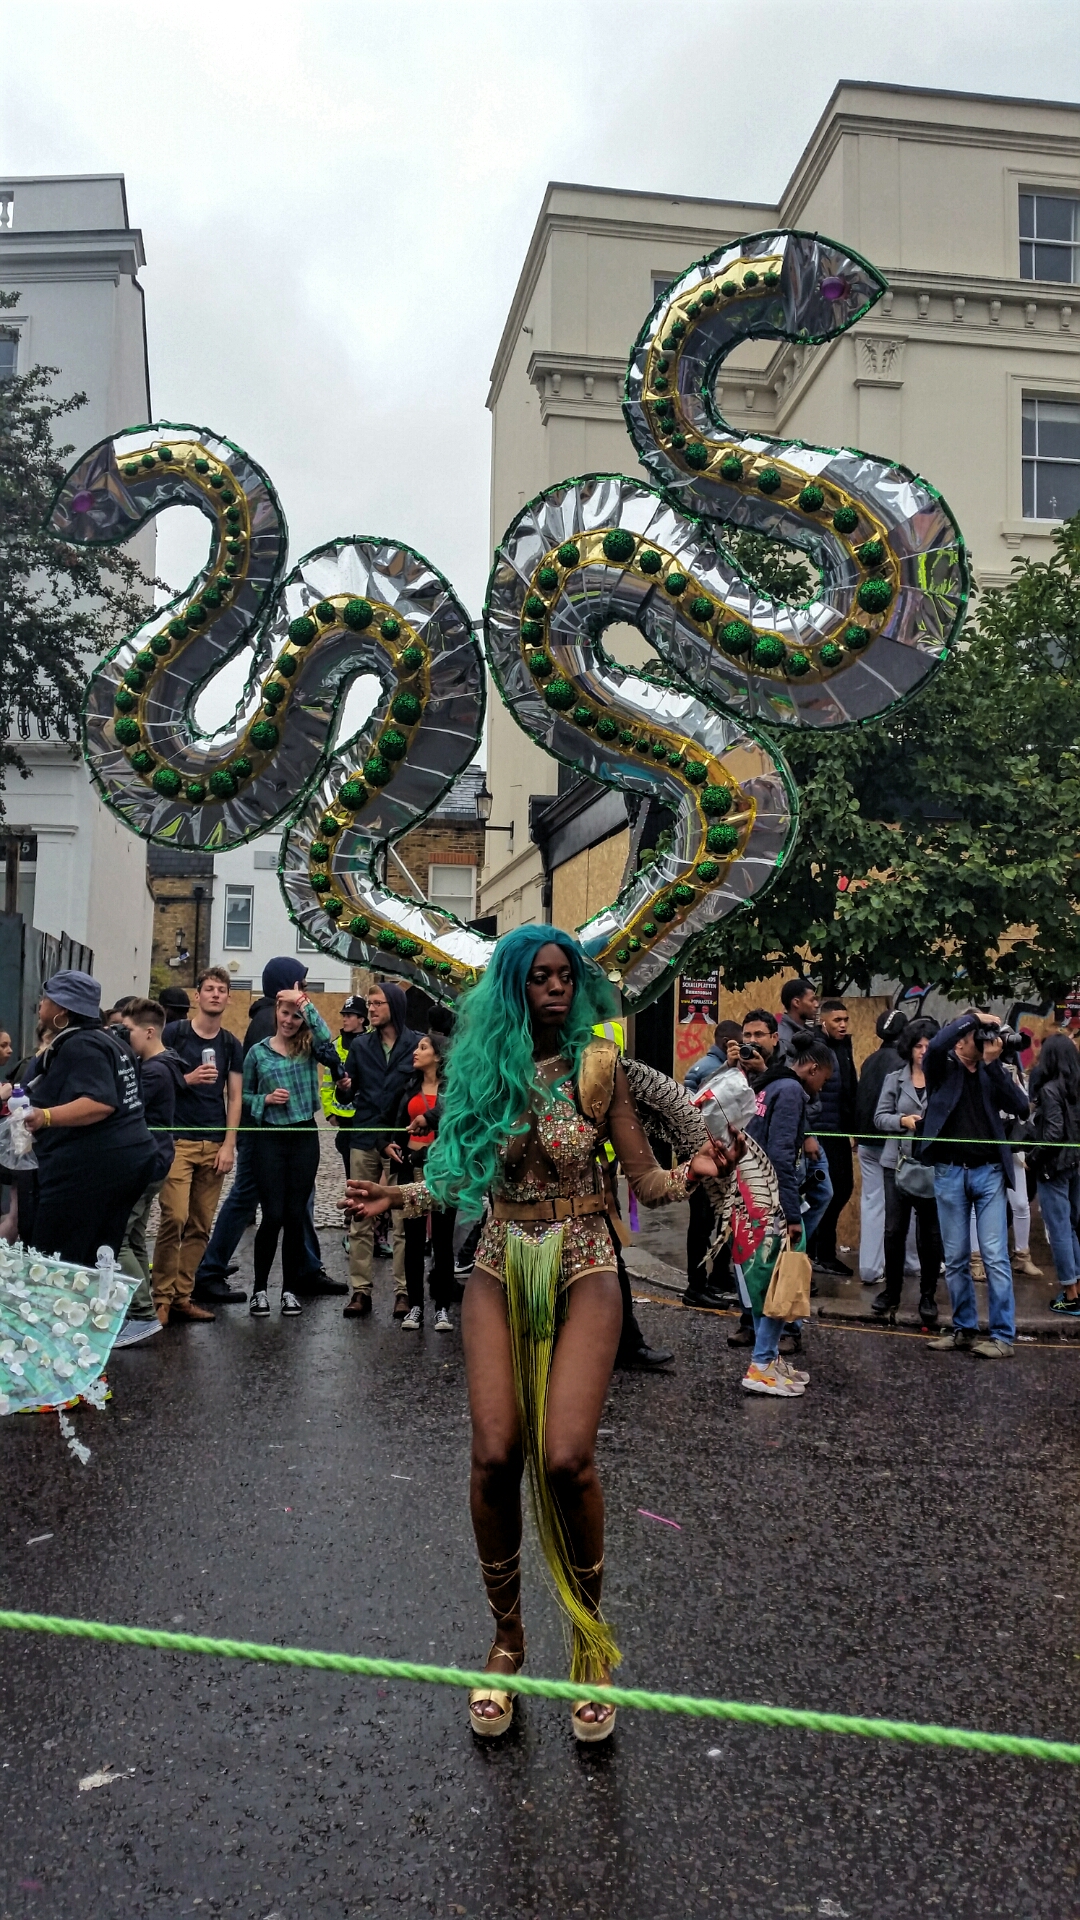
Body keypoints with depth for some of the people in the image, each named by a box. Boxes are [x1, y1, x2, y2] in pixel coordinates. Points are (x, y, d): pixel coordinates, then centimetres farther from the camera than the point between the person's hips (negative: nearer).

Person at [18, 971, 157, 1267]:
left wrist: (45, 1117, -34)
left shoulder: (81, 1046, -12)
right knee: (95, 1263, 12)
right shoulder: (108, 1040, 19)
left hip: (89, 1166, -10)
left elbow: (101, 1103, -25)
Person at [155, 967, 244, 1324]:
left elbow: (234, 1098, 10)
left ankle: (182, 1296, 13)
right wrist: (188, 1079, -14)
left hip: (214, 1145, 4)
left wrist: (229, 1145, 2)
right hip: (177, 1140, -4)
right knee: (174, 1218, -13)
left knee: (200, 1226, 5)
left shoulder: (231, 1045, 12)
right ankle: (161, 1296, -1)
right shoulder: (174, 1033, 1)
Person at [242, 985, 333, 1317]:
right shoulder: (258, 1051, 4)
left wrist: (303, 1001, -19)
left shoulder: (308, 1048, 4)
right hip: (270, 1138, -1)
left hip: (305, 1137, 1)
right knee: (272, 1216, -4)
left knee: (296, 1216, 4)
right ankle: (260, 1289, 11)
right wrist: (266, 1099, -9)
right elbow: (245, 1097, 10)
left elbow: (326, 1037, -20)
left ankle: (289, 1289, 15)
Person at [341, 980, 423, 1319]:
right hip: (365, 1139, 3)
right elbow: (349, 1085, 9)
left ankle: (403, 1290, 7)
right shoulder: (361, 1044, 11)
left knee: (403, 1220, 0)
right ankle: (360, 1289, 11)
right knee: (360, 1219, 5)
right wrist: (344, 1085, -14)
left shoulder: (417, 1044, 1)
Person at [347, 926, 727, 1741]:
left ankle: (590, 1635, 11)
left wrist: (694, 1171, -21)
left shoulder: (598, 1067, -1)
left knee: (565, 1457, -16)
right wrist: (397, 1196, 2)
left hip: (581, 1266, -2)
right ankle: (508, 1639, 18)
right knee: (496, 1456, -7)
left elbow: (646, 1181, -2)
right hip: (502, 1268, 2)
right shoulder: (483, 1068, 5)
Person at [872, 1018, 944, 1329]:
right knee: (894, 1230, 7)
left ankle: (928, 1297, 18)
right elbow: (880, 1117, 3)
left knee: (930, 1233, 6)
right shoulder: (895, 1079, 6)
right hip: (898, 1163, 2)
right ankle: (891, 1292, 21)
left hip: (933, 1166, -2)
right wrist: (903, 1120, -14)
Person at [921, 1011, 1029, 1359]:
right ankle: (964, 1330, 18)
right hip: (949, 1172, 0)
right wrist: (973, 1017, -14)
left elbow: (1021, 1106, -6)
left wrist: (996, 1063, -10)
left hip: (988, 1172, 1)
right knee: (955, 1259, 7)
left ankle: (1003, 1336, 3)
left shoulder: (990, 1072, 8)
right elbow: (935, 1046, -22)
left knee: (995, 1256, -3)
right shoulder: (942, 1068, 2)